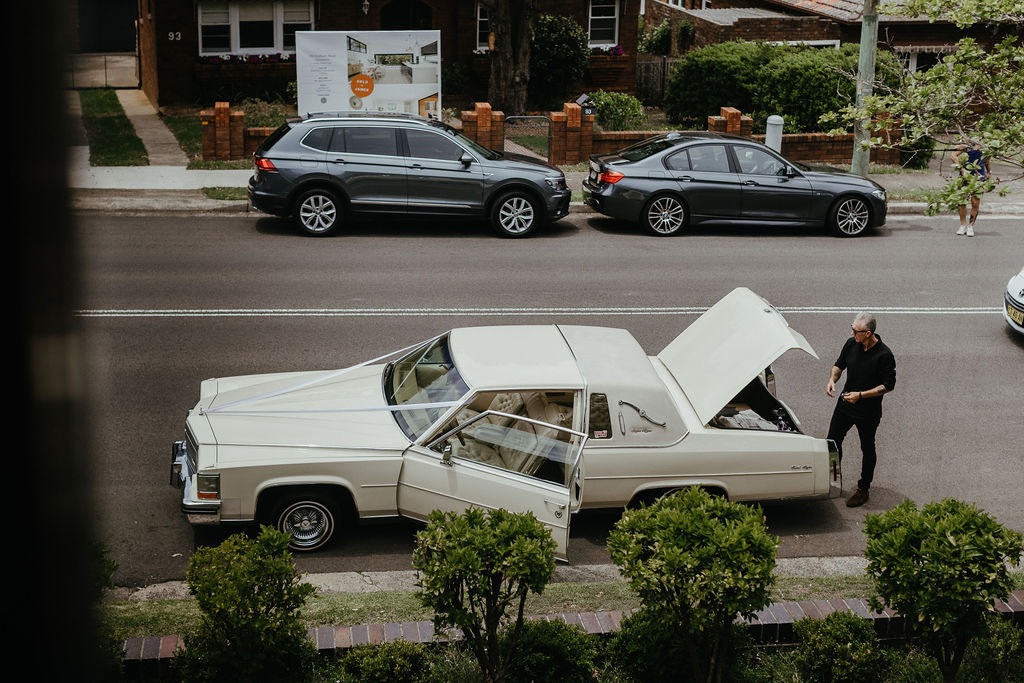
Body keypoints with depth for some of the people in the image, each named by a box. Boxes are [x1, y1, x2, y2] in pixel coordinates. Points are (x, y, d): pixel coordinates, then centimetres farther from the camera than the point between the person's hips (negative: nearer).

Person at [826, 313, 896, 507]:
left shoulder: (884, 355, -24)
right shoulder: (851, 344, -9)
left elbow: (888, 385, -18)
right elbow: (839, 364, 8)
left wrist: (861, 395, -26)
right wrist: (832, 379, -13)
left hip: (868, 412, -5)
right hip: (845, 404, 5)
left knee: (867, 449, 13)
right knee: (833, 441, 14)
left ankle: (863, 489, 29)